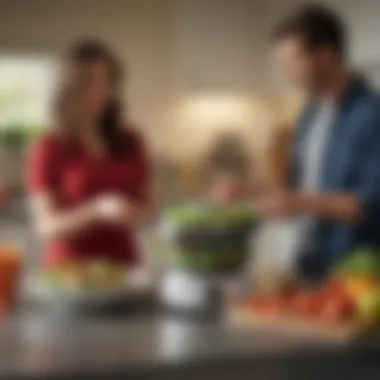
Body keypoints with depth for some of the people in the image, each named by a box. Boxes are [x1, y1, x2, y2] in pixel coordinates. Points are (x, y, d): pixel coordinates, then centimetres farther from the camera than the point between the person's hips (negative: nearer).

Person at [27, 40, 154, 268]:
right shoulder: (49, 149, -5)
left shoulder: (130, 141, 5)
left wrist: (138, 212, -7)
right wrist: (99, 210, -23)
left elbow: (148, 202, 14)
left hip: (123, 266, 3)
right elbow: (48, 227, -9)